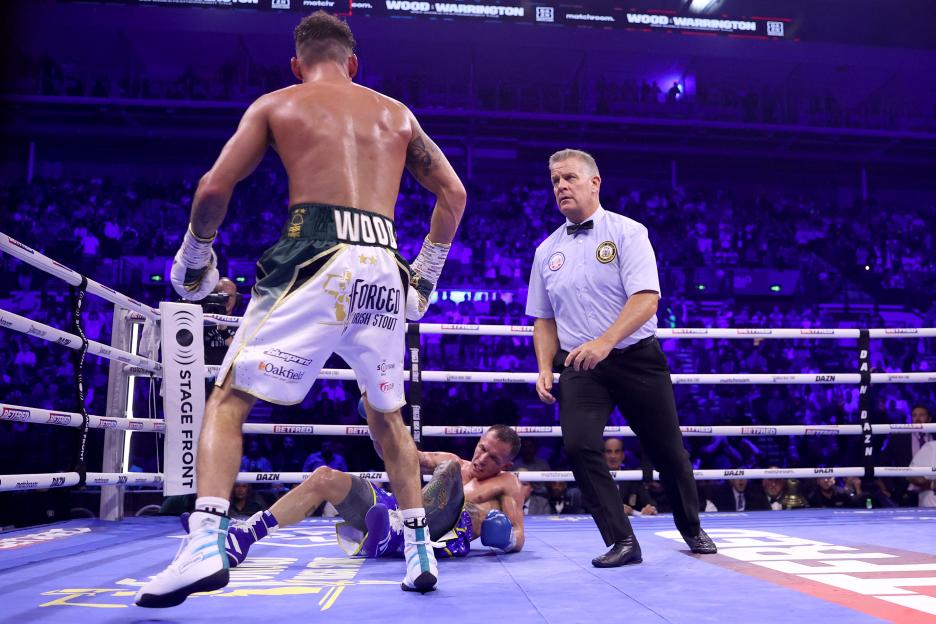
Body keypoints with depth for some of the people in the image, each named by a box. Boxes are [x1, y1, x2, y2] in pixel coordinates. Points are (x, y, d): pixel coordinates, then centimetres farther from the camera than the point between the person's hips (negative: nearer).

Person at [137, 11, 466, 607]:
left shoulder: (276, 104, 15)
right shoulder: (397, 113, 22)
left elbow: (215, 187, 6)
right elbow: (454, 193, 18)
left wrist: (194, 259, 19)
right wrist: (428, 271, 25)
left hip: (315, 257, -3)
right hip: (385, 266, 4)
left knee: (229, 399, 4)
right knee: (387, 415, 19)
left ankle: (206, 543, -12)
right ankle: (421, 551, 20)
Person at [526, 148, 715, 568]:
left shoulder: (627, 232, -4)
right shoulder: (547, 251, 10)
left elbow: (646, 298, -17)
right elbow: (544, 320, 15)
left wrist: (605, 341, -30)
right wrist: (545, 369, 1)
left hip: (636, 358, -2)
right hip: (579, 365, 3)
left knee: (666, 450, 7)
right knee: (578, 446, -17)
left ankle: (691, 528, 34)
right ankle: (622, 541, -4)